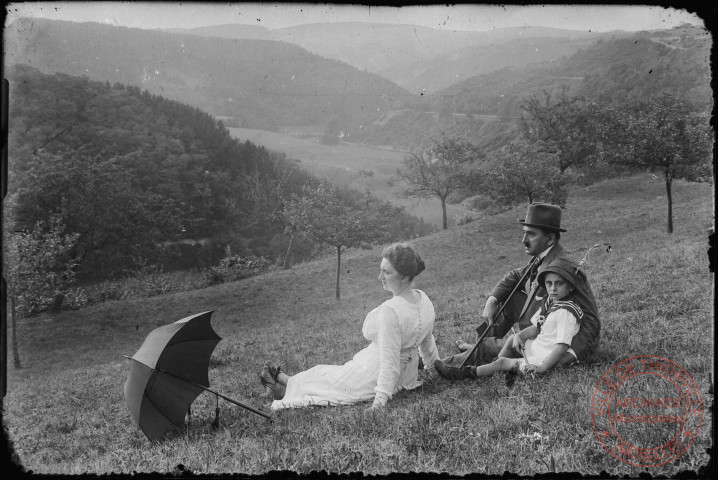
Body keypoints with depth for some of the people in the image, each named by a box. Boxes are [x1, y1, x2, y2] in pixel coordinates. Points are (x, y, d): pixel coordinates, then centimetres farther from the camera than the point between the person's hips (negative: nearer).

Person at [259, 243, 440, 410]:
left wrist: (380, 400, -29)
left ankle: (285, 381, 43)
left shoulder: (390, 311, -33)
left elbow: (389, 362, -32)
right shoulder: (424, 299, -7)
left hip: (374, 379, -8)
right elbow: (428, 341, 8)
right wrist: (431, 365, 24)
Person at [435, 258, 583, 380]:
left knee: (503, 362, -7)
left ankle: (470, 373, 3)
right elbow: (536, 328, 14)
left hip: (543, 359, -9)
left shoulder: (566, 312, -25)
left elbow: (562, 346, -30)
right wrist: (519, 336, -2)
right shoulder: (550, 302, 7)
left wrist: (542, 368, -33)